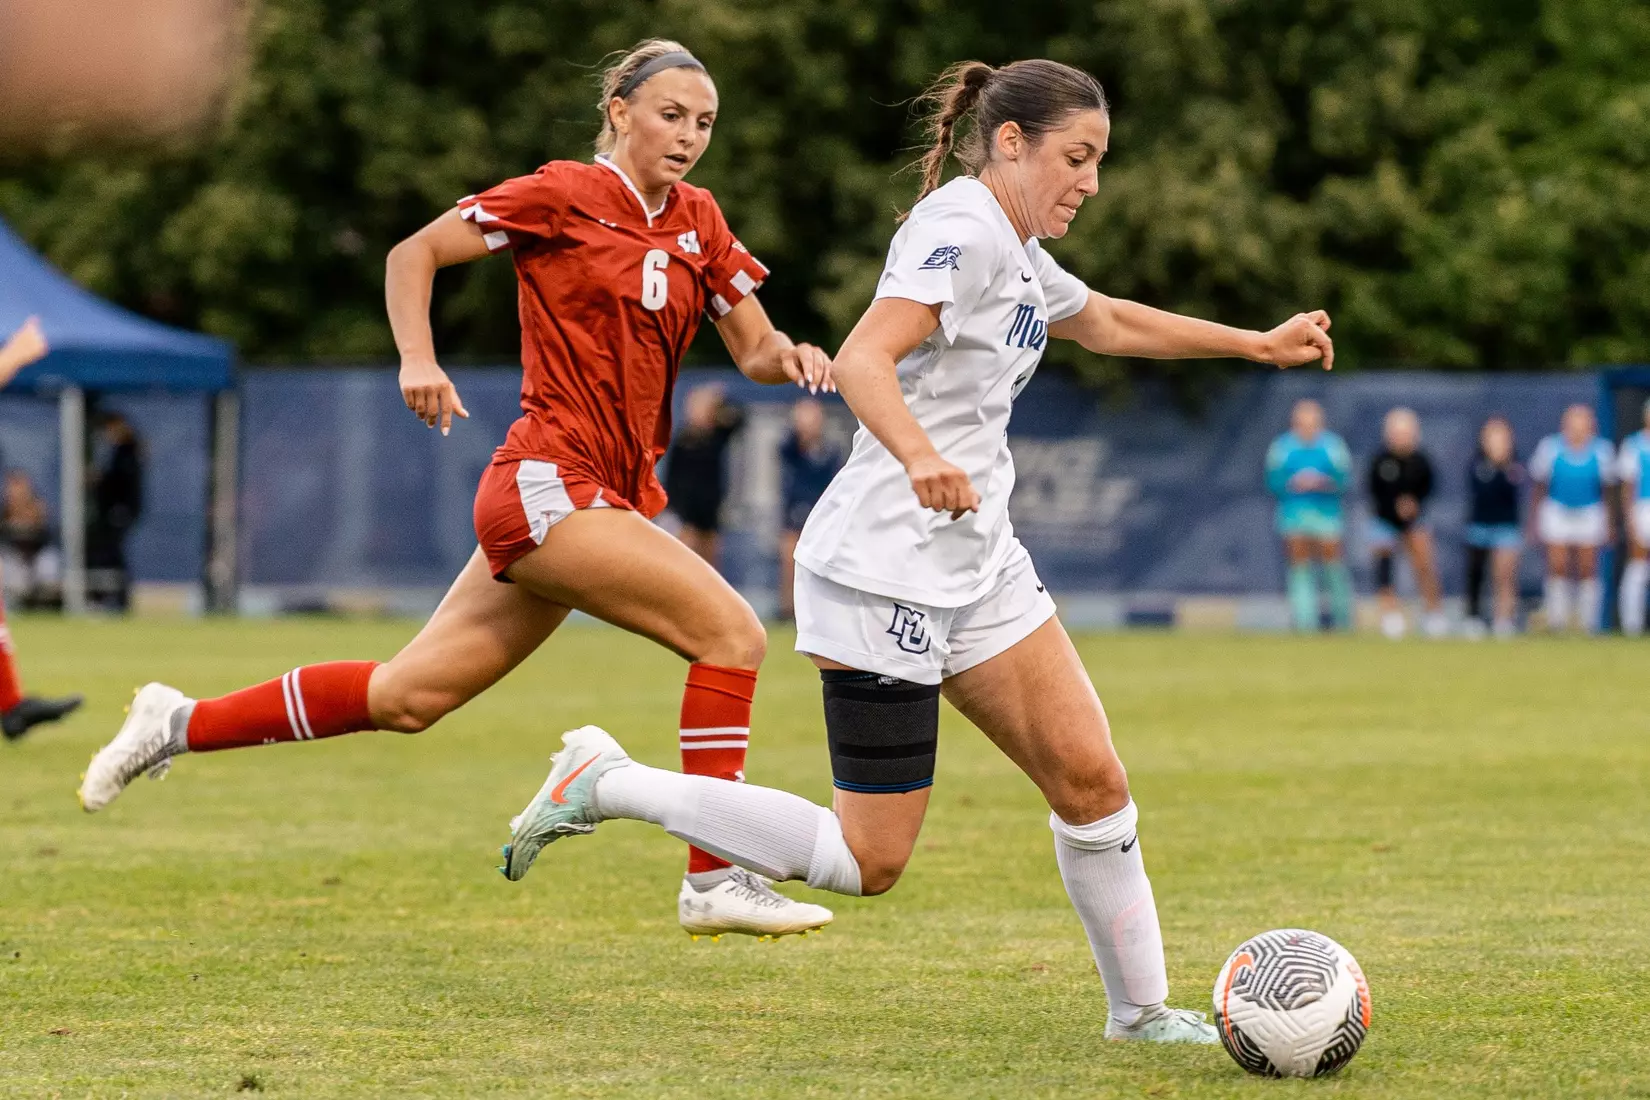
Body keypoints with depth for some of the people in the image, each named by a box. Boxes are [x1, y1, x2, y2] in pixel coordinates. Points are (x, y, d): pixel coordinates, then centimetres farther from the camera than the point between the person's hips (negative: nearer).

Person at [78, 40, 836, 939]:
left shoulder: (697, 223, 13)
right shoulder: (562, 197, -5)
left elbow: (752, 349, 14)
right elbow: (413, 253, 2)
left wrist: (791, 357, -8)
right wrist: (417, 359, -13)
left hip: (611, 495, 7)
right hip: (549, 483, -7)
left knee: (406, 698, 10)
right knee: (731, 631, -17)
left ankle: (182, 724, 22)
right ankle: (714, 881, -13)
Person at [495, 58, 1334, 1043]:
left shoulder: (1018, 255, 16)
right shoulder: (962, 231, -14)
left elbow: (1107, 322, 37)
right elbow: (863, 359, -29)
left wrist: (1259, 344, 38)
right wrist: (922, 456, -47)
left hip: (978, 565, 10)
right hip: (886, 573, -10)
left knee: (1092, 780, 1)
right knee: (870, 860, -6)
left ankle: (1142, 1011, 13)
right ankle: (605, 783, 3)